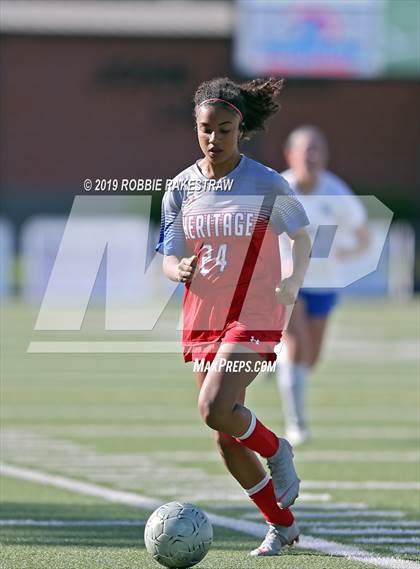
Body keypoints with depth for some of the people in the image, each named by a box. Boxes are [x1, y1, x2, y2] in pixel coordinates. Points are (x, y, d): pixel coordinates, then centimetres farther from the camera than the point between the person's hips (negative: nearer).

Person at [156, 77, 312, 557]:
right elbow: (169, 259, 8)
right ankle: (281, 525, 23)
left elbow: (300, 236, 5)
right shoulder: (181, 188, 3)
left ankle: (276, 450, 6)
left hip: (254, 315, -5)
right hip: (202, 317, 5)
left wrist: (294, 281, -14)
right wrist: (180, 270, -16)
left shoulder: (266, 184, -7)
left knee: (214, 410, -26)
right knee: (225, 438, 6)